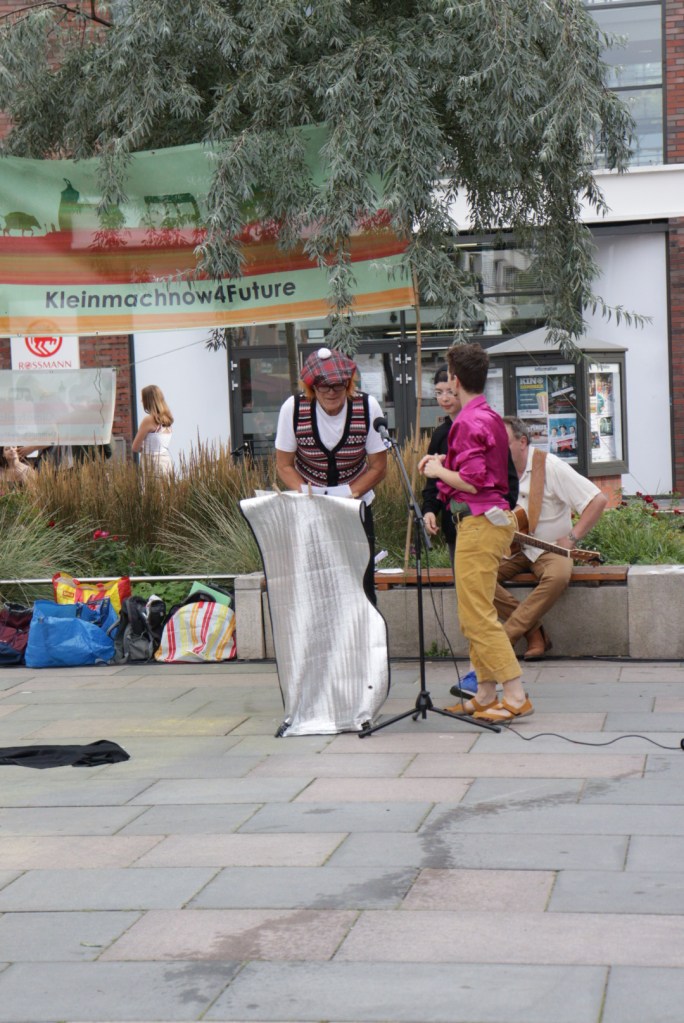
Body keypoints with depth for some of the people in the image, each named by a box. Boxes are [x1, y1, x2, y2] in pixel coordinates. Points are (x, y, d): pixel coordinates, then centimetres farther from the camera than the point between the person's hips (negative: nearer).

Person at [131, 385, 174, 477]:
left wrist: (144, 448, 12)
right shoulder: (166, 419, 11)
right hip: (167, 461, 7)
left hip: (154, 464, -7)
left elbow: (135, 447, -5)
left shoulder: (149, 420, -10)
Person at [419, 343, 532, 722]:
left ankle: (516, 697, -10)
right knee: (475, 615, 14)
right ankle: (485, 695, 18)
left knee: (477, 616, -9)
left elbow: (472, 481, -20)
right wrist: (444, 463, 17)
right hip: (494, 517, 10)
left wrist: (438, 471, -5)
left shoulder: (469, 422, -16)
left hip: (478, 522, -10)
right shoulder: (491, 417, 15)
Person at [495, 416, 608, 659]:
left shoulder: (550, 466, -11)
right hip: (512, 550, 5)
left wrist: (572, 539, -17)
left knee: (558, 575, -38)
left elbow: (598, 500, -14)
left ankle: (505, 637, -32)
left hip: (549, 550, -4)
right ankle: (535, 634, -21)